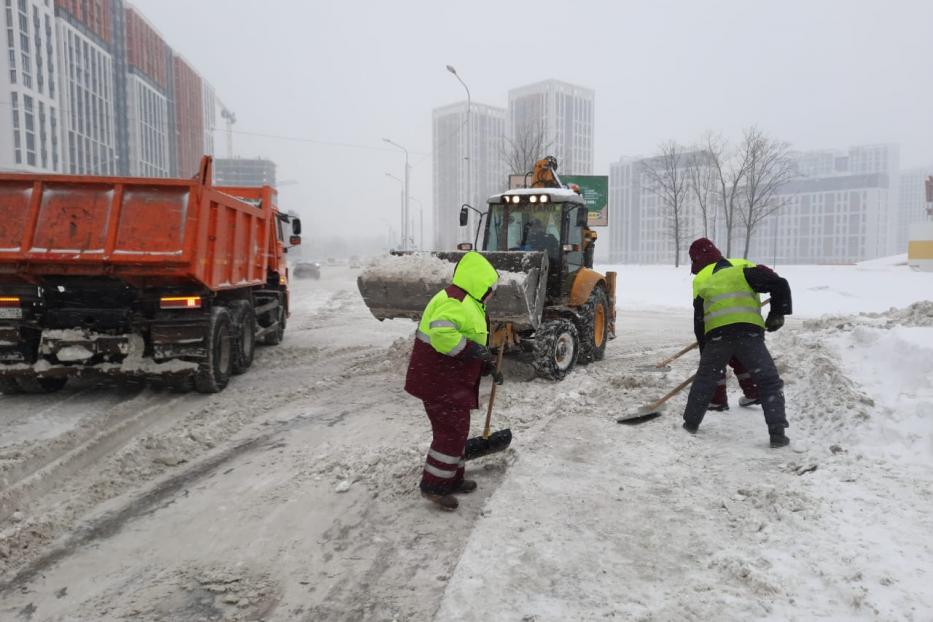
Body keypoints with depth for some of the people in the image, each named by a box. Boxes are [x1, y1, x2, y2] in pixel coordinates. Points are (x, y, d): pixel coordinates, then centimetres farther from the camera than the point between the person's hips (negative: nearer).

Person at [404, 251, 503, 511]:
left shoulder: (467, 303, 17)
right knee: (452, 432, -5)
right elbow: (442, 334, -37)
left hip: (452, 382, 11)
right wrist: (476, 350, -29)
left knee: (456, 430, 18)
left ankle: (452, 479, 30)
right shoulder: (454, 300, -20)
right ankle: (434, 486, 6)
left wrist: (488, 366, 19)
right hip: (439, 382, -11)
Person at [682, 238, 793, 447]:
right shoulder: (744, 267, 14)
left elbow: (699, 321, 16)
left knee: (705, 379, 20)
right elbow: (779, 284, 3)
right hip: (748, 332, -1)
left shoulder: (700, 280, 16)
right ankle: (777, 432, 1)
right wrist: (777, 314, 14)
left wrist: (705, 353, 22)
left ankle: (691, 422, 28)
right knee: (769, 382, 8)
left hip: (716, 335, 1)